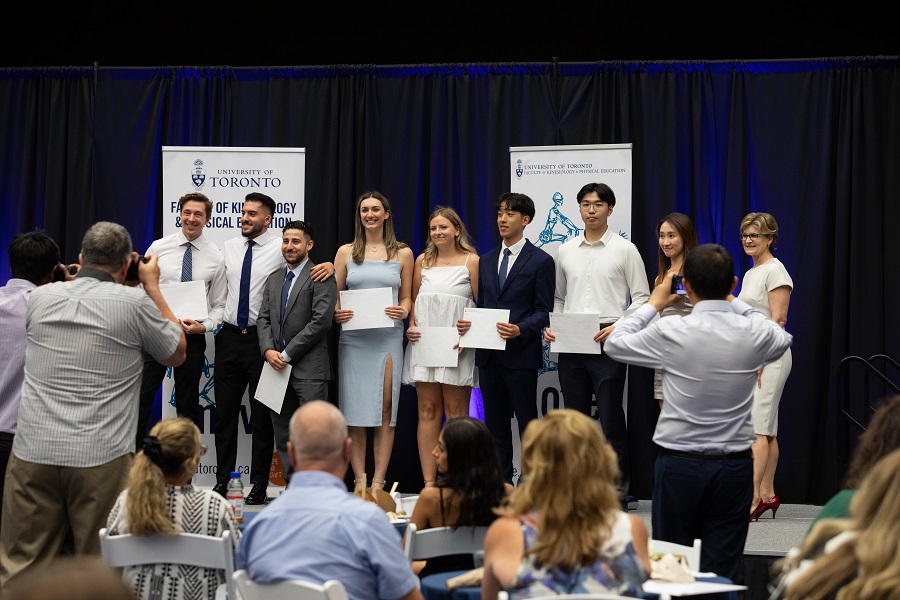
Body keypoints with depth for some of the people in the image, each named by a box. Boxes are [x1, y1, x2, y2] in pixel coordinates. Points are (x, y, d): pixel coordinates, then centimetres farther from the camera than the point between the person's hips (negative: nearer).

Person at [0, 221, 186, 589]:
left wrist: (83, 278, 30)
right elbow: (176, 355, 12)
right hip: (101, 458, -3)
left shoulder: (41, 297, 7)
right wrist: (152, 285, 15)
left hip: (33, 452, 3)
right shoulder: (135, 303, -5)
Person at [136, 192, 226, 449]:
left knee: (188, 408, 11)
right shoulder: (158, 248, 0)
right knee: (140, 401, -3)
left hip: (192, 338, 0)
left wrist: (204, 326, -13)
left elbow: (219, 306, 5)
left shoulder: (215, 258, 1)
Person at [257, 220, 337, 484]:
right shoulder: (274, 279, 19)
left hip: (309, 367, -7)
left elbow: (321, 321, -12)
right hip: (278, 366, 7)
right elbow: (264, 318, 15)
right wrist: (268, 350, -4)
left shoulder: (321, 277, -3)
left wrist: (288, 354, -12)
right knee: (283, 433, 8)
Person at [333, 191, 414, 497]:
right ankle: (359, 480, 5)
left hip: (388, 338, 0)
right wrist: (336, 313, -10)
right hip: (353, 338, 0)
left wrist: (402, 311, -9)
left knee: (385, 411, -3)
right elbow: (334, 296, 11)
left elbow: (406, 298, 12)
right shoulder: (346, 252, 10)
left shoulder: (403, 253, 10)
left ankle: (379, 481, 1)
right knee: (354, 412, -2)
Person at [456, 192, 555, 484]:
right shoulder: (486, 261, 15)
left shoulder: (540, 261, -3)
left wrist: (520, 330, -22)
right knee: (495, 423, 11)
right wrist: (467, 324, -2)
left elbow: (544, 311, -6)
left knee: (527, 422, -1)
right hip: (488, 355, 6)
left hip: (520, 354, -6)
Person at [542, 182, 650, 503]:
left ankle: (618, 485, 4)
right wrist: (551, 326, 1)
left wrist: (618, 327, -13)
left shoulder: (625, 249, 1)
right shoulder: (565, 251, 12)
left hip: (607, 342, -4)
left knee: (610, 416, -4)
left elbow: (641, 298, 0)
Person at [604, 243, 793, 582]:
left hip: (679, 464, -2)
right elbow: (783, 339, 20)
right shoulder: (754, 333, -5)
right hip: (734, 466, 2)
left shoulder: (671, 332, -12)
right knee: (722, 573, 4)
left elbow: (615, 343, 6)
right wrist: (734, 302, 26)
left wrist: (653, 304, 18)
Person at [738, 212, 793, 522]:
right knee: (766, 430, 10)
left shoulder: (775, 271, -9)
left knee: (757, 429, -15)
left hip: (769, 356, -9)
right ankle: (768, 495, 14)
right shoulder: (750, 274, 18)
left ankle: (751, 499, -19)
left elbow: (778, 320, -16)